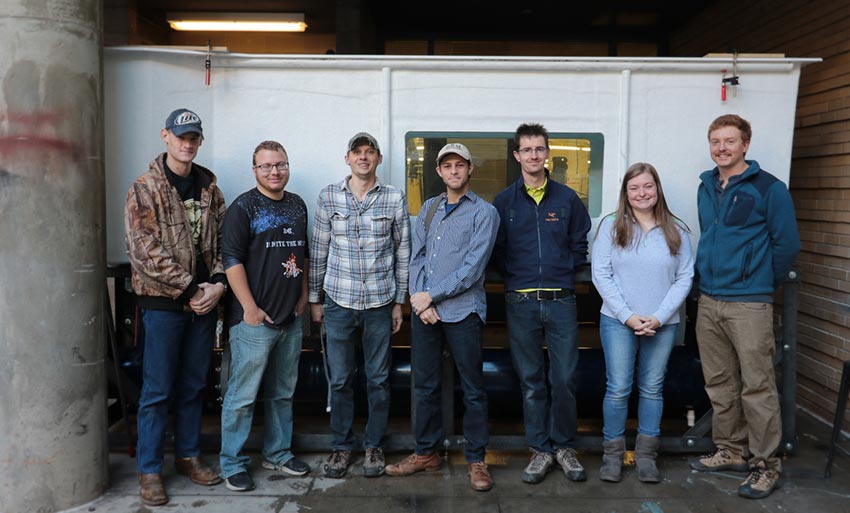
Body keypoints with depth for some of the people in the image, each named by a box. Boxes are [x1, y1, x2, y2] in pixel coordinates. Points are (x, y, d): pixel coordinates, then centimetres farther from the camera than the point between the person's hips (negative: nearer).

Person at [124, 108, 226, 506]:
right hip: (163, 302, -4)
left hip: (204, 301, 5)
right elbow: (146, 251, -13)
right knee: (158, 390, 2)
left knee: (194, 385, 14)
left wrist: (218, 284, -7)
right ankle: (149, 469, 14)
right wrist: (190, 289, -14)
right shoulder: (145, 188, -5)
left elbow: (221, 240, 9)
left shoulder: (209, 187, 10)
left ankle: (188, 455, 28)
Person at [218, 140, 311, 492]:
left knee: (283, 393, 16)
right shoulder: (244, 207, -7)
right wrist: (250, 308, -15)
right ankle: (232, 465, 13)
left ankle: (278, 453, 30)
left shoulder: (297, 205, 12)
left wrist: (303, 295, 13)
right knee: (242, 395, 0)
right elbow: (232, 259, -13)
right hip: (254, 319, -6)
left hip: (291, 318, 6)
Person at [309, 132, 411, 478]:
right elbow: (318, 251, 6)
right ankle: (342, 446, 23)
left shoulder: (395, 198, 1)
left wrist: (399, 301, 4)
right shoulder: (329, 196, 2)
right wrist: (315, 299, 6)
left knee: (378, 379, 9)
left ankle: (374, 446, 24)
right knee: (340, 379, 8)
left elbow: (403, 252, 5)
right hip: (338, 301, 0)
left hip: (380, 303, 0)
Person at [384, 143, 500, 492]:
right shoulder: (429, 208, 14)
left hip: (463, 310, -5)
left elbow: (472, 268, -12)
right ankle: (426, 452, 26)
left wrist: (431, 296, -12)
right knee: (425, 385, 12)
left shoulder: (484, 212, -3)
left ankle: (475, 460, 16)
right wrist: (420, 300, -6)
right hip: (423, 308, 5)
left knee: (472, 389, 4)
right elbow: (416, 257, 8)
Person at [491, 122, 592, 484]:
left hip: (561, 301, 0)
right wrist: (516, 275, -2)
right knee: (531, 380, 7)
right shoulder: (504, 201, 6)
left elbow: (581, 245, 10)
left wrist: (564, 270, 0)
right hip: (521, 302, 0)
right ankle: (540, 449, 19)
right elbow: (496, 251, 7)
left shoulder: (567, 198, 7)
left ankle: (564, 445, 20)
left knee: (564, 378, 1)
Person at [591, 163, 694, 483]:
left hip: (663, 324, 2)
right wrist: (628, 315, -11)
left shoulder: (676, 230, 4)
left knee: (652, 389, 10)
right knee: (618, 388, 1)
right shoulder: (611, 226, 0)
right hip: (618, 322, -1)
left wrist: (659, 317, -10)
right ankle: (612, 453, 15)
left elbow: (685, 277, 1)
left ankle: (646, 454, 21)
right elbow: (601, 274, -5)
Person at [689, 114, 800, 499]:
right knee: (719, 384, 14)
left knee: (757, 386, -2)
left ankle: (765, 465, 11)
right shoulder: (706, 188, 12)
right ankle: (729, 451, 28)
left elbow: (787, 244, -4)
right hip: (709, 301, 6)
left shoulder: (768, 188, -7)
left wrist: (762, 283, 5)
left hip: (749, 304, -6)